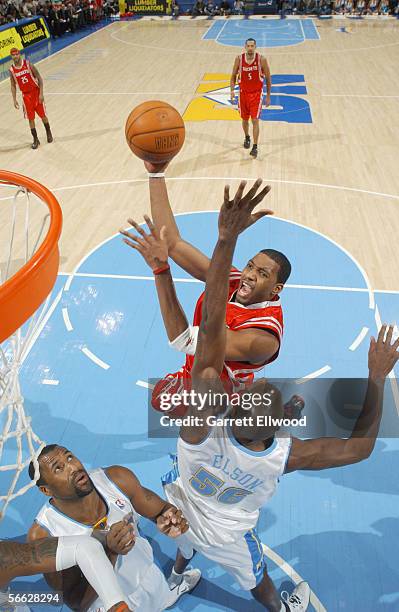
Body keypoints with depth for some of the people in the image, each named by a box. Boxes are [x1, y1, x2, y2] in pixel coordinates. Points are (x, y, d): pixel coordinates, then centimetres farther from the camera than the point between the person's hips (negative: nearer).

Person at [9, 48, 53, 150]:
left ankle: (48, 133, 32)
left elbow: (39, 78, -9)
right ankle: (35, 139, 12)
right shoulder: (11, 70, -3)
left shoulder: (28, 64, -11)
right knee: (30, 118, 3)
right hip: (25, 95, 2)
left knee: (42, 115, 7)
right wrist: (14, 99, -2)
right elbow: (13, 86, 6)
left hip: (36, 92, -2)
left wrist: (41, 94, -16)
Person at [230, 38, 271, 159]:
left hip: (256, 94, -3)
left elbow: (268, 78, -3)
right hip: (243, 93, 3)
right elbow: (233, 76, 5)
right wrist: (232, 90, -12)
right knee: (245, 119, 16)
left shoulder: (261, 59, -12)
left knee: (255, 120, -11)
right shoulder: (239, 59, -7)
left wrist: (268, 96, -3)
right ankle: (247, 137, 44)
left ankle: (255, 147, -6)